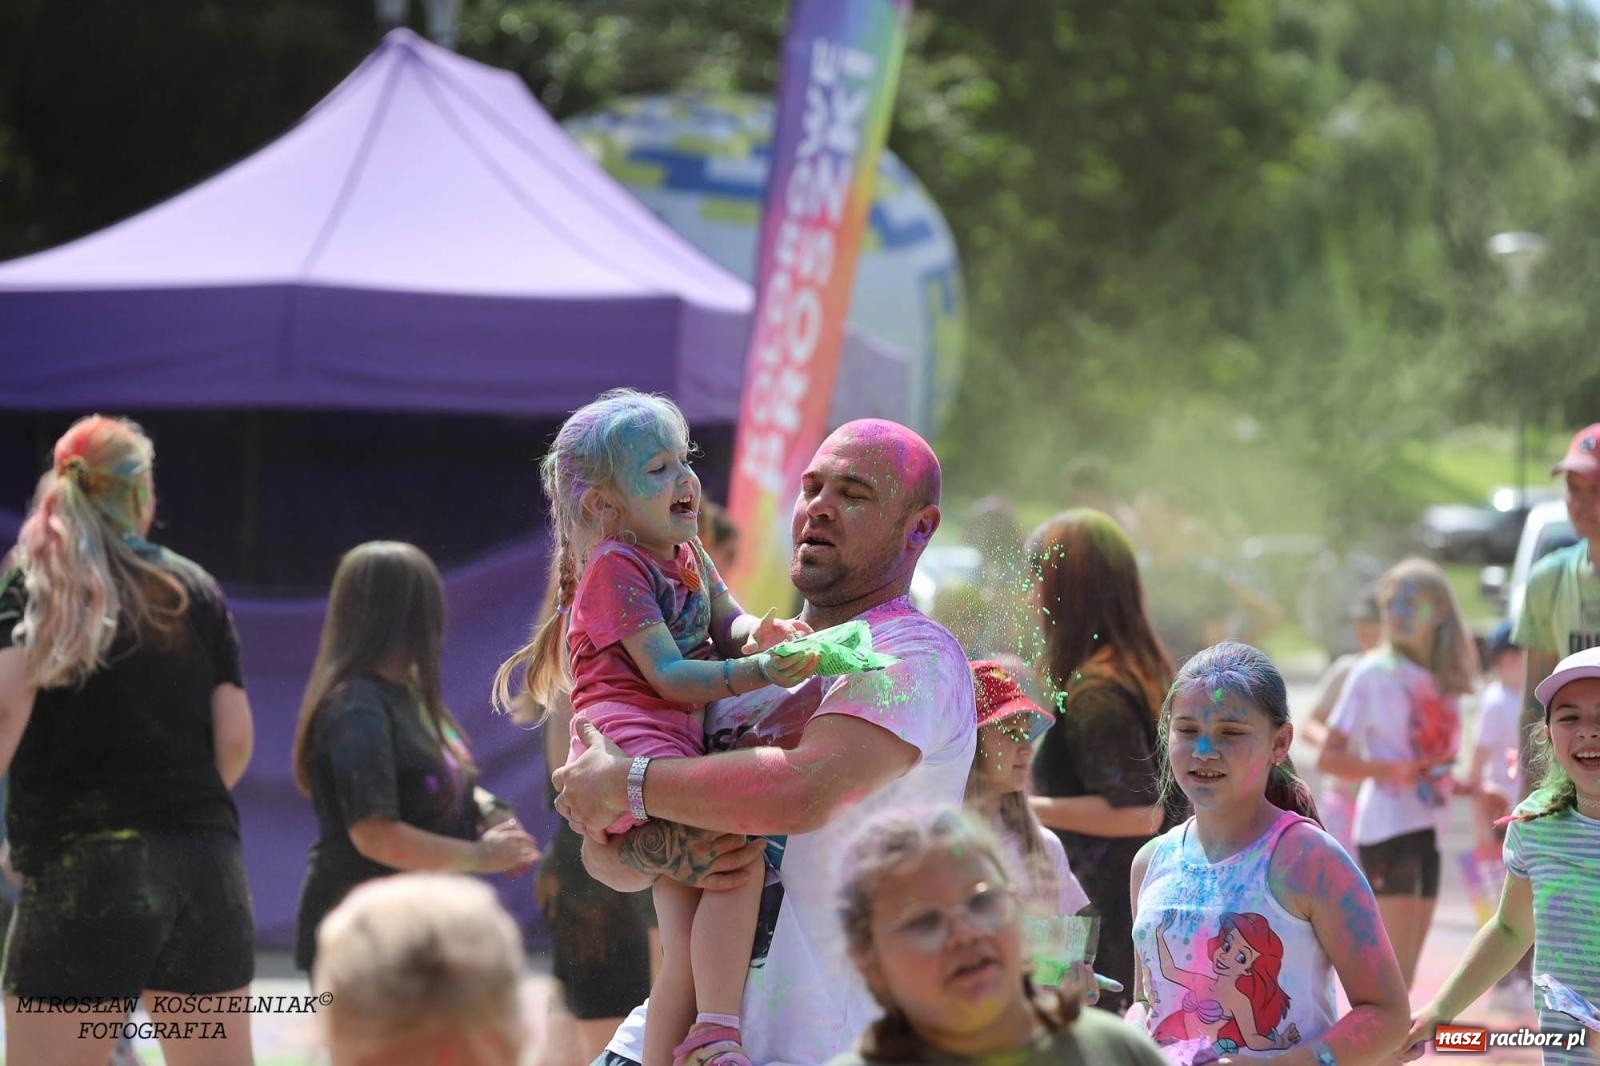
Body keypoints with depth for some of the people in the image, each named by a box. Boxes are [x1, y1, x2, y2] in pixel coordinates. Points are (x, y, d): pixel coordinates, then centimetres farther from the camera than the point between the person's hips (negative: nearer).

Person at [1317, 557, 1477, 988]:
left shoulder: (1445, 680, 13)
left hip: (1428, 831, 7)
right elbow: (1328, 758, -7)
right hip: (1387, 827, -7)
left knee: (1403, 971, 10)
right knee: (1394, 968, -13)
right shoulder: (1374, 673, -5)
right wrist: (1389, 770, -21)